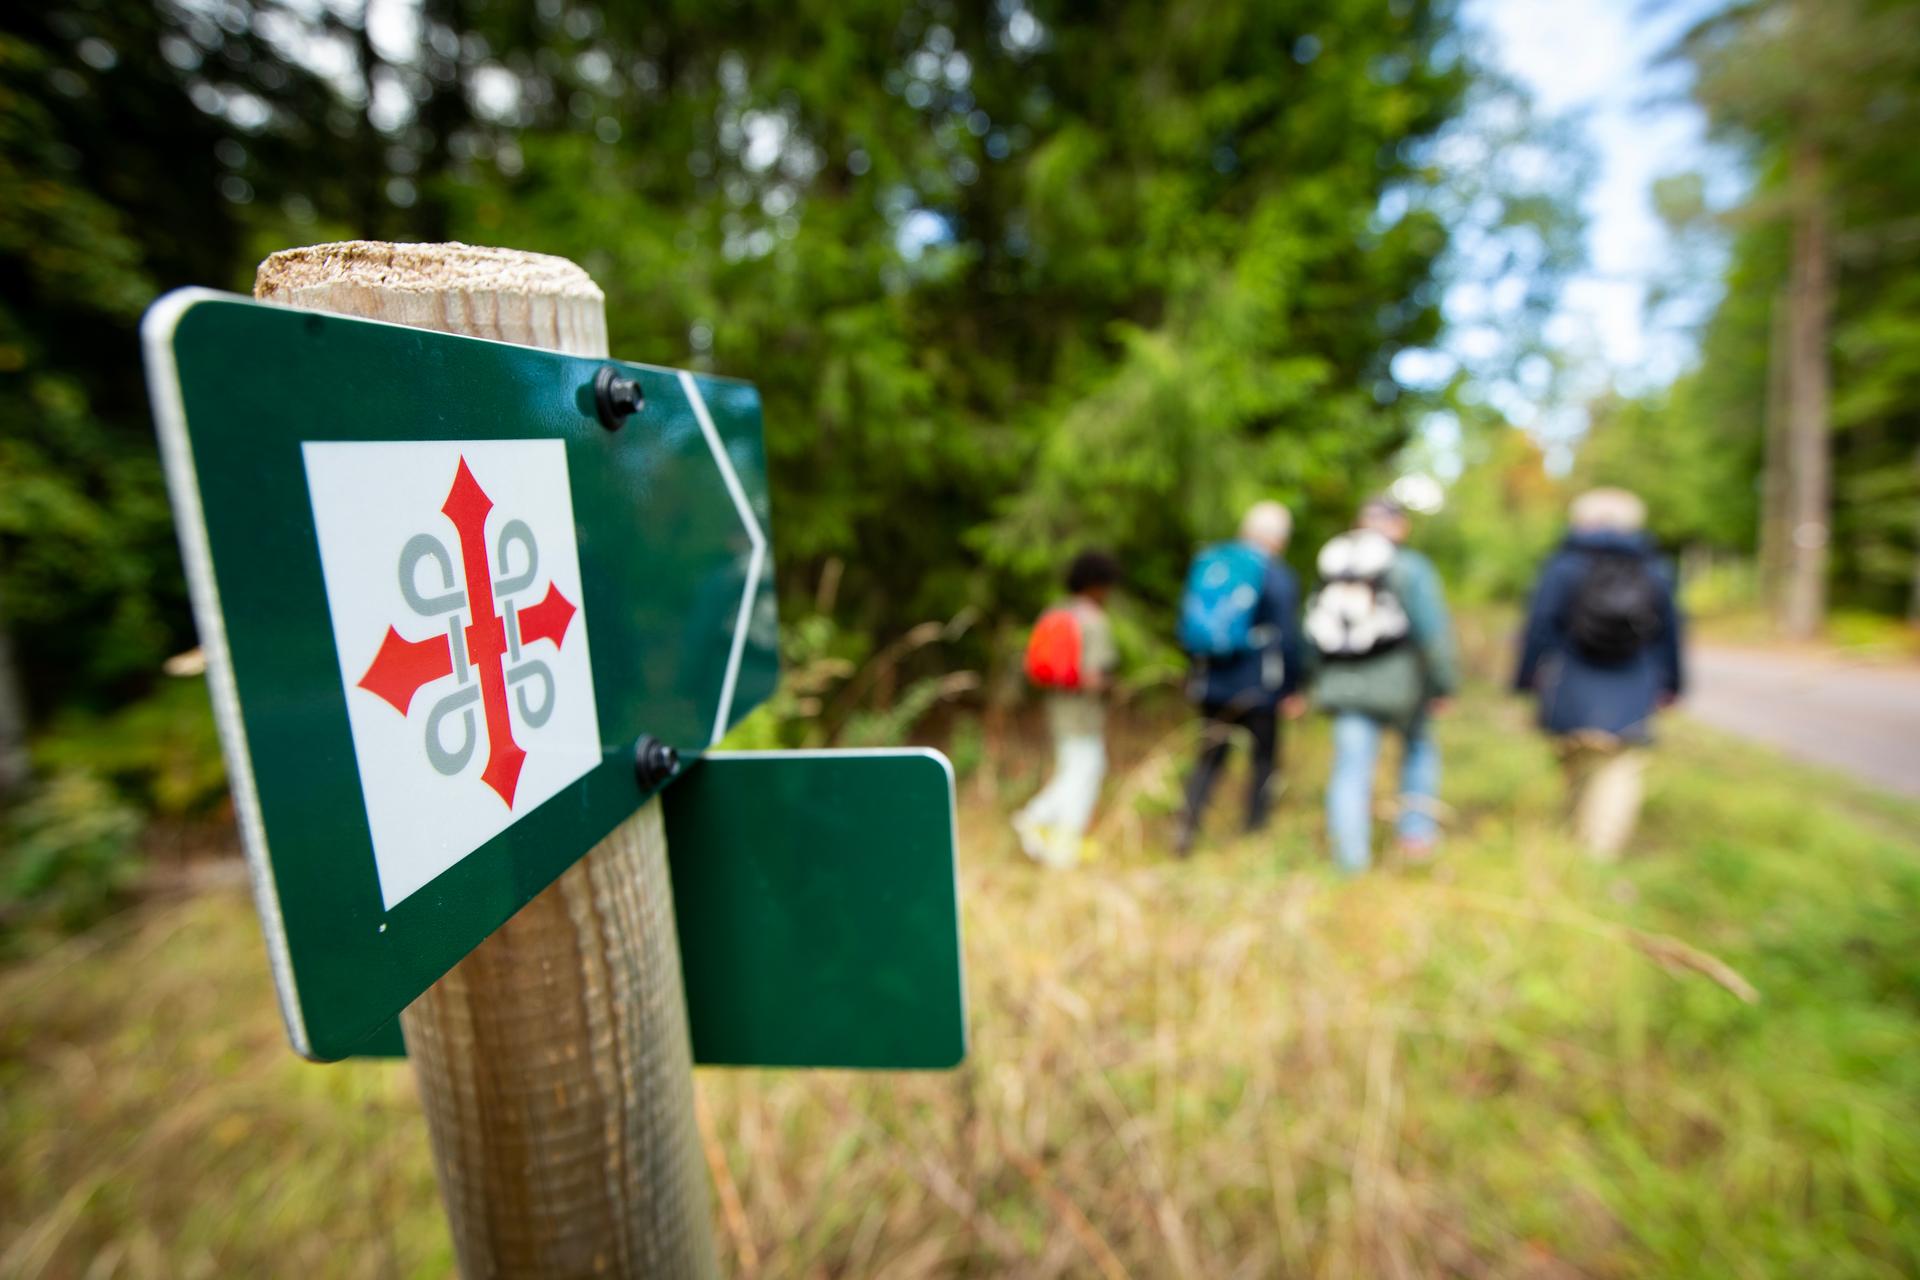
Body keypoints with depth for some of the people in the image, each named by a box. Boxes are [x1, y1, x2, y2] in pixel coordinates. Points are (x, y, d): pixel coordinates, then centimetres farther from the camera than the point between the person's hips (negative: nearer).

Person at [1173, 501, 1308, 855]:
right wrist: (1293, 689, 0)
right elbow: (1287, 638, -10)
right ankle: (1254, 832, 18)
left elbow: (1186, 624, 11)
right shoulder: (1278, 576, -8)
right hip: (1259, 689, -4)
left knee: (1210, 759, 11)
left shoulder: (1207, 562, 7)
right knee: (1264, 759, 12)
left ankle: (1187, 828, 0)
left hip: (1212, 684, 4)